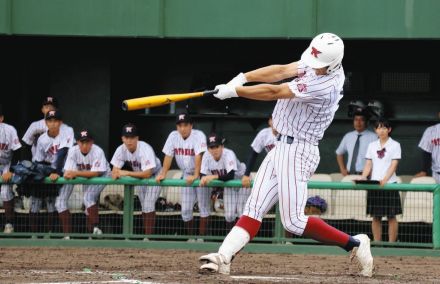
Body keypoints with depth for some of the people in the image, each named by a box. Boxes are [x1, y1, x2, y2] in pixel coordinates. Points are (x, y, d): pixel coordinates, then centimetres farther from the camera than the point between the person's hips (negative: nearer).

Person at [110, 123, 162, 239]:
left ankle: (149, 237, -14)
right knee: (144, 206, 12)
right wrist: (116, 174, -42)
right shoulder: (121, 150, -19)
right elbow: (115, 171, -17)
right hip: (138, 176, 6)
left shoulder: (145, 149, -36)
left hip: (153, 175, -6)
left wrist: (127, 173, -41)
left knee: (148, 205, -17)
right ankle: (147, 235, 23)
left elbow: (147, 174, -40)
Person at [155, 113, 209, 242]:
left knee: (203, 206, -6)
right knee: (186, 209, 2)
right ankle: (190, 237, 13)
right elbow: (168, 156, -6)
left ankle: (201, 237, -1)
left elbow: (198, 156, -31)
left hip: (202, 174, -5)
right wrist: (163, 174, -19)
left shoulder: (198, 136, -21)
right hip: (187, 175, 5)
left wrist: (196, 176, -41)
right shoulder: (173, 136, -5)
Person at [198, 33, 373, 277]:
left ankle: (354, 244, 0)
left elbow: (274, 92, -23)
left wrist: (233, 91, -16)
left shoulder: (324, 86, -26)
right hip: (282, 147, 10)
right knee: (254, 208, 1)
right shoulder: (320, 65, 1)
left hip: (297, 151, -10)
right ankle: (223, 257, -5)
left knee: (294, 221, -9)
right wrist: (242, 78, -11)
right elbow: (281, 71, 0)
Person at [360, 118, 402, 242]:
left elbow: (393, 165, -8)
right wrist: (363, 178, -8)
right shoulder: (372, 146, 12)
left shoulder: (395, 145, 1)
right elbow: (368, 165, 10)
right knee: (376, 217, 4)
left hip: (389, 184, -3)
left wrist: (385, 179, -22)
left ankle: (391, 244, 0)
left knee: (391, 216, -2)